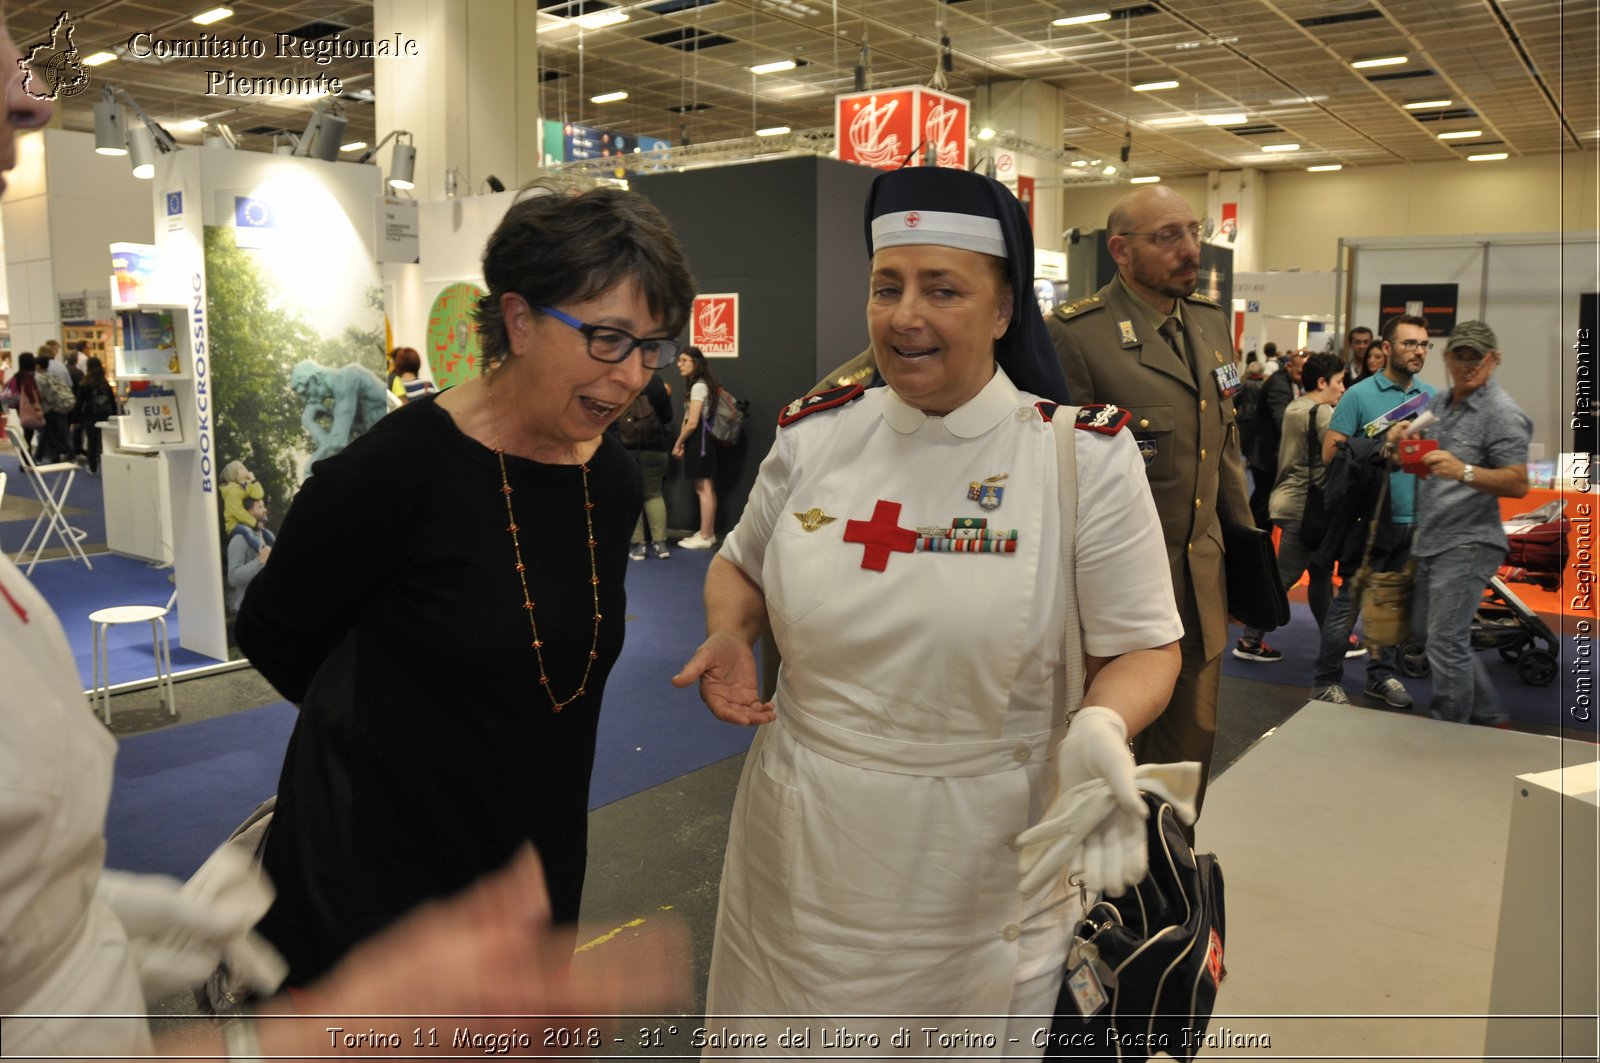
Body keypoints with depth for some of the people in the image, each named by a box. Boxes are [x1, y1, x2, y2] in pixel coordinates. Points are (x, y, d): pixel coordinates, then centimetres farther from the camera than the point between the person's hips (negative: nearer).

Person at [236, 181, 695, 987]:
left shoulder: (614, 483, -4)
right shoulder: (399, 469, -22)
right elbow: (272, 636, -7)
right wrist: (382, 718, 5)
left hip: (538, 862, 6)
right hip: (375, 881, -5)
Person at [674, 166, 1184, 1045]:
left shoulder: (1085, 456, -11)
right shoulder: (815, 435, -2)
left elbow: (1144, 648, -5)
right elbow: (740, 568, 14)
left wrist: (1099, 728, -26)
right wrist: (728, 637, -7)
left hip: (982, 873, -2)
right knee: (785, 1027, 21)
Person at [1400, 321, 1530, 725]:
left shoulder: (1502, 412, -12)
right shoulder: (1439, 402, 13)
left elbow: (1518, 483, -20)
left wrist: (1464, 471, -35)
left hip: (1467, 544, -9)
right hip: (1430, 540, 9)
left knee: (1446, 644, -7)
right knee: (1428, 632, 18)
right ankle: (1491, 718, 31)